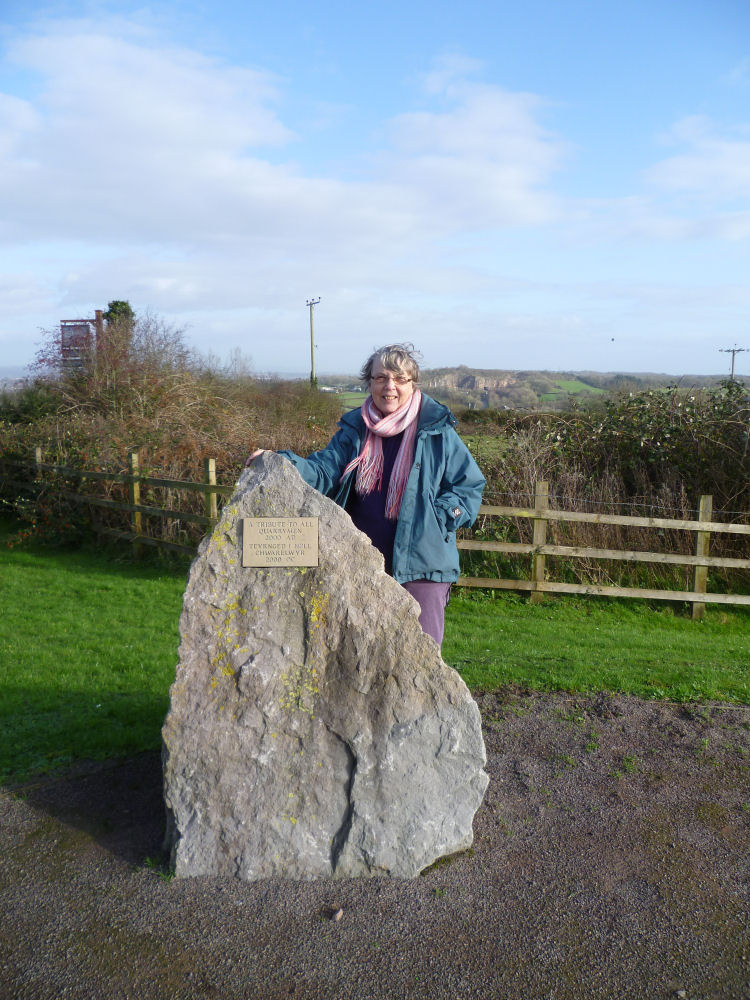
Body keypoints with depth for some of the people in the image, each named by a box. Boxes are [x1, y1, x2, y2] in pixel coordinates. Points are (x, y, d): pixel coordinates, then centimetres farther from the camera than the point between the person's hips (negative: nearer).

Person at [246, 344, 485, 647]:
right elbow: (323, 471, -2)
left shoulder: (438, 433, -2)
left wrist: (436, 520, -11)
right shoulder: (354, 431, 7)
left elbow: (470, 485, 2)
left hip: (421, 564, -3)